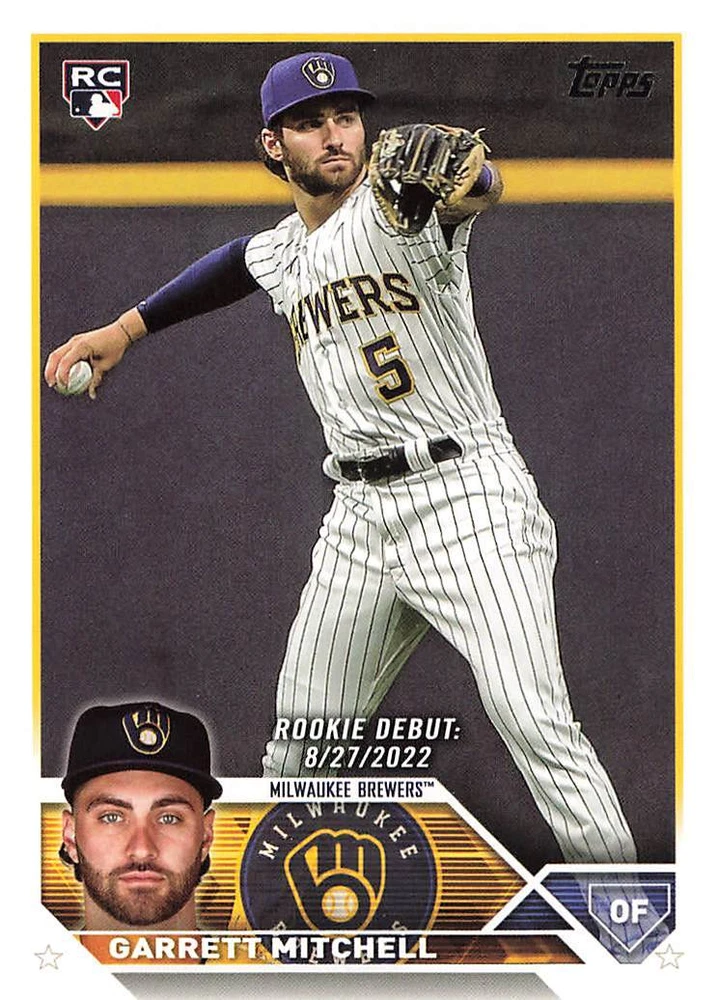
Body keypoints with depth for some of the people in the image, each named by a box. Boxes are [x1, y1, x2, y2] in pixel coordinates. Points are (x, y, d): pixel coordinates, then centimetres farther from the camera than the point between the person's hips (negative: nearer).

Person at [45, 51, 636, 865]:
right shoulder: (278, 256, 11)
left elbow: (480, 187, -31)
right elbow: (239, 260, 35)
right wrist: (125, 329, 34)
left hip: (468, 496, -6)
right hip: (361, 514, 6)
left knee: (534, 721, -18)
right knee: (302, 736, 12)